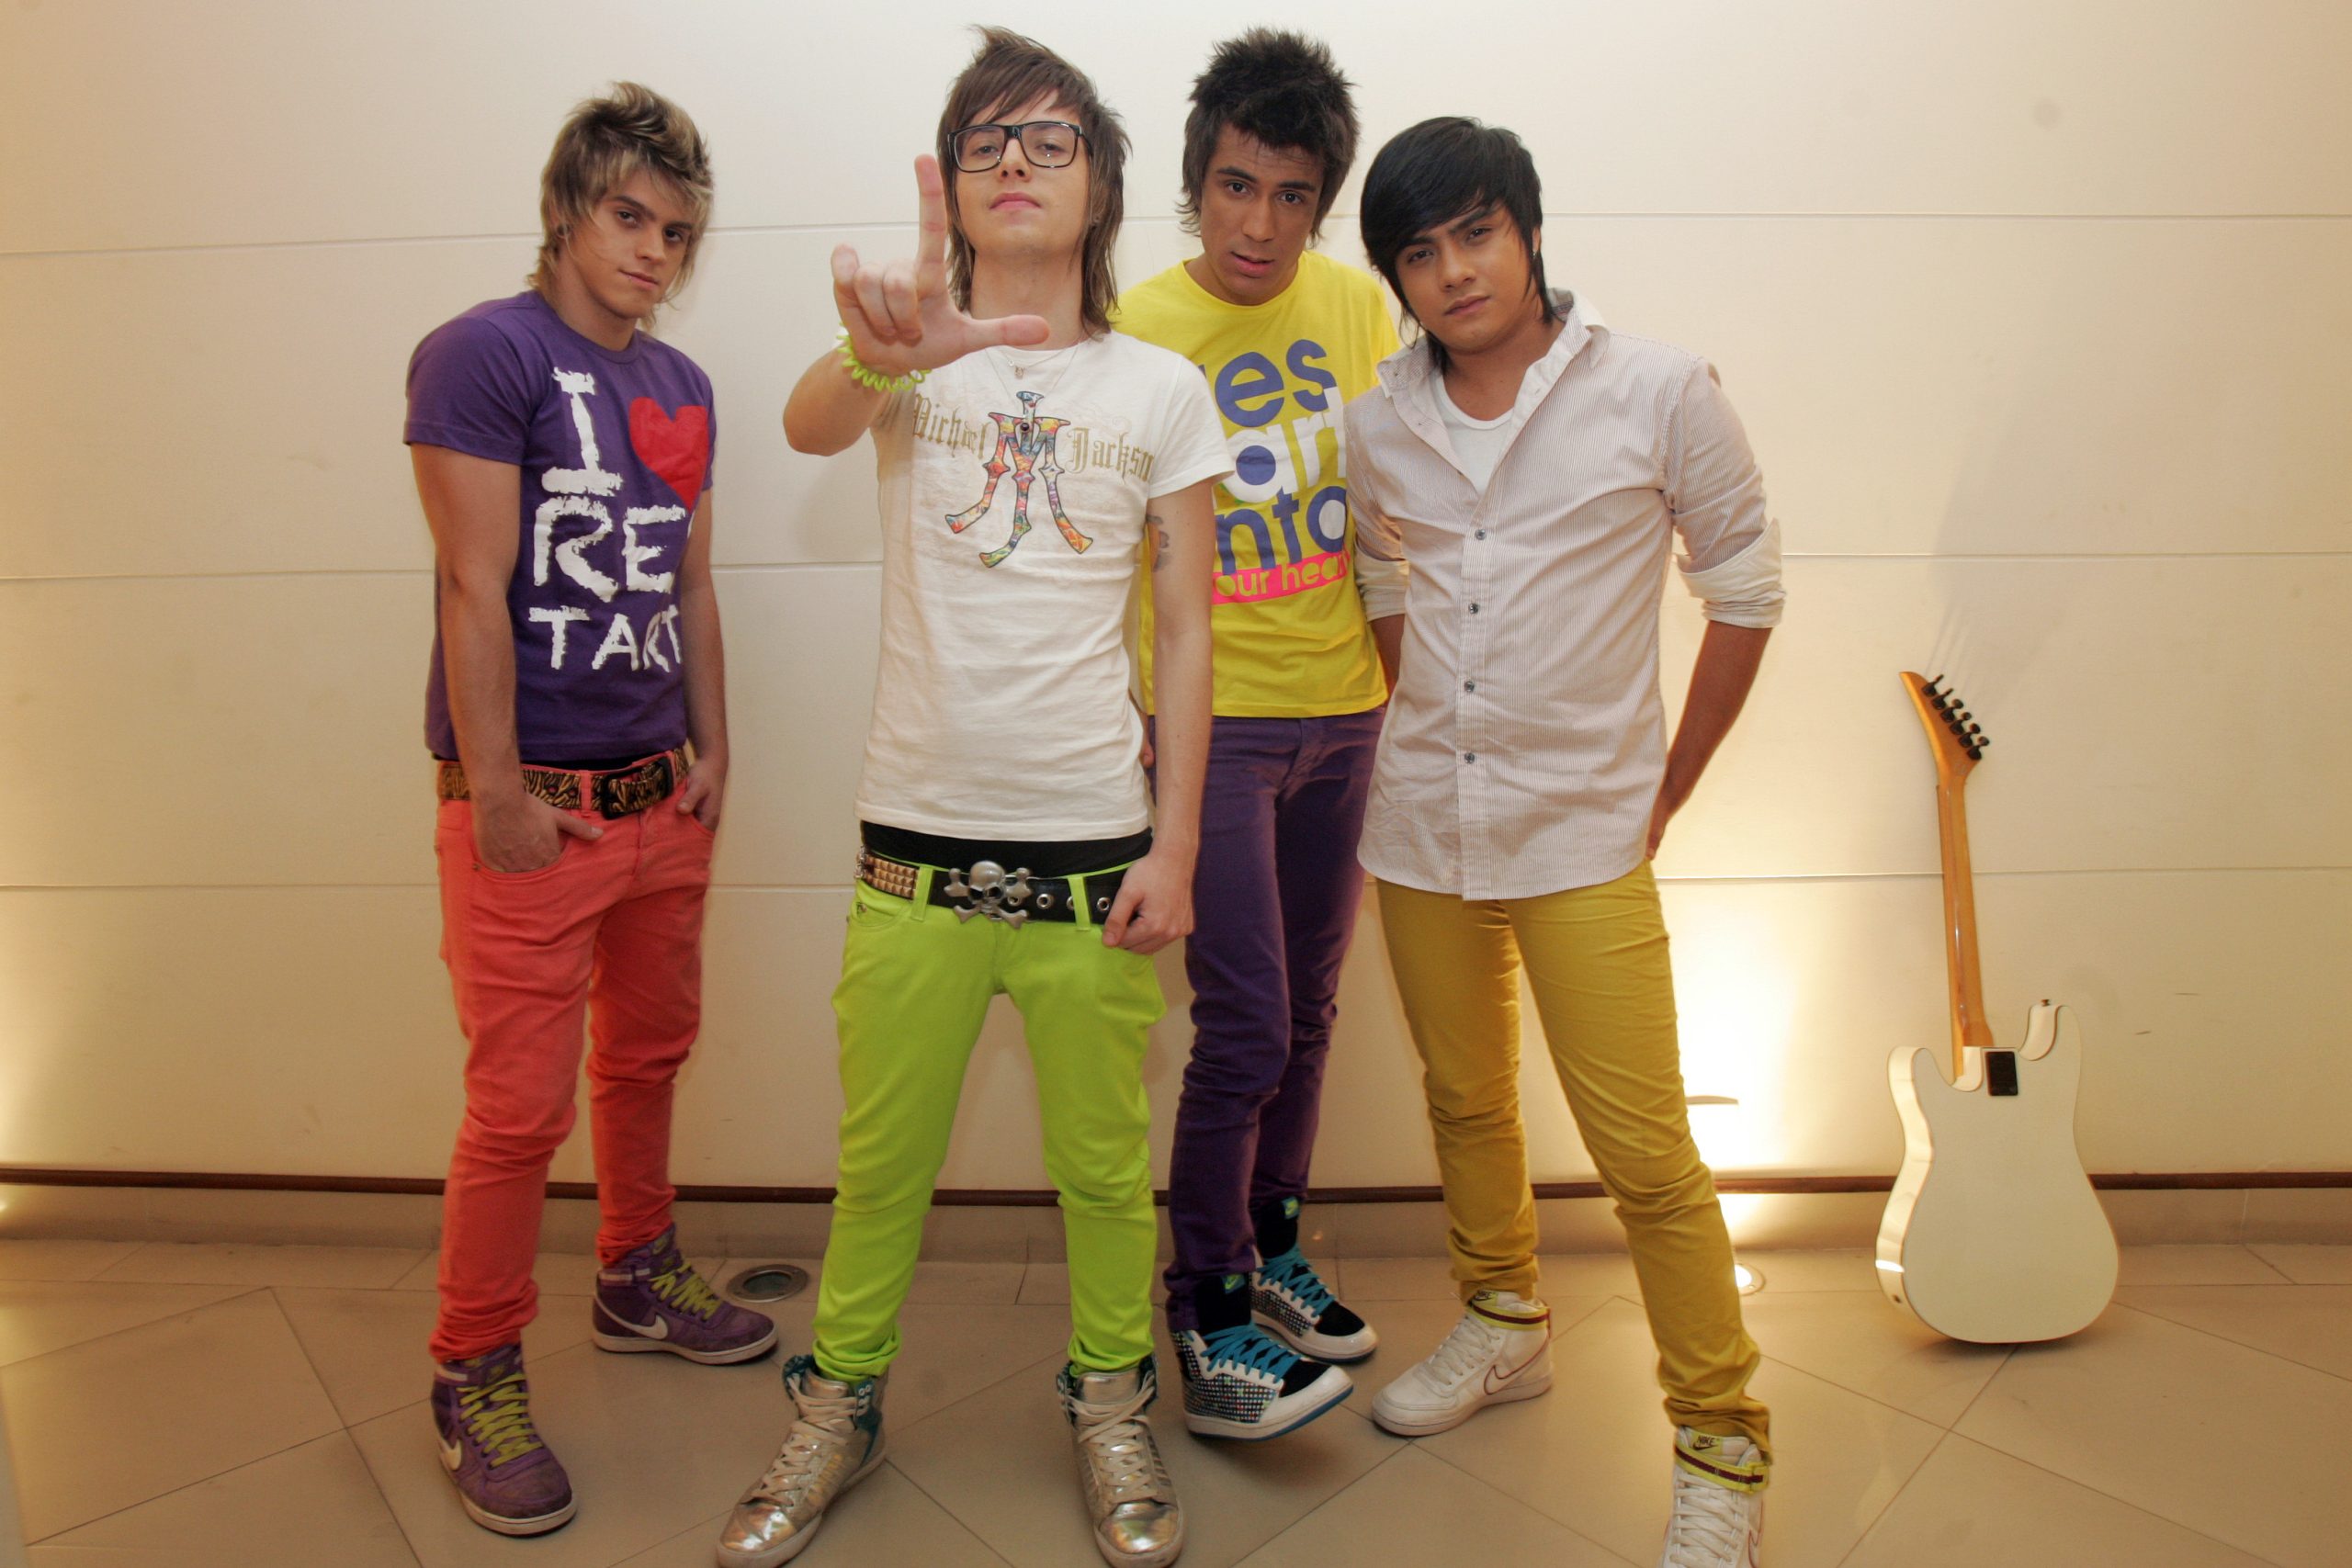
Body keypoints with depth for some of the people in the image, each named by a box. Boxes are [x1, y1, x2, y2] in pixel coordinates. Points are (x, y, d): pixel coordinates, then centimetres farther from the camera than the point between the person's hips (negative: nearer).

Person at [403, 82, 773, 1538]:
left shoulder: (683, 386, 13)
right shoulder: (485, 354, -9)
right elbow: (476, 589, -14)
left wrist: (712, 751, 13)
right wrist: (499, 795, -15)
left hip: (661, 801, 7)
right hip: (532, 813, -6)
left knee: (649, 1057, 18)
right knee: (522, 1108, 1)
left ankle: (639, 1276, 39)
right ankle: (476, 1374, 21)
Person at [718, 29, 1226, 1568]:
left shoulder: (1160, 388, 3)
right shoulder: (906, 354, 2)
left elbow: (1185, 631, 2)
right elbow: (809, 425, -22)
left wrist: (1176, 845, -3)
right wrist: (886, 356, -46)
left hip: (1095, 847, 0)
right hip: (916, 843, 0)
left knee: (1105, 1165, 12)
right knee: (880, 1160, 13)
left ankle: (1111, 1402, 37)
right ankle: (840, 1404, 36)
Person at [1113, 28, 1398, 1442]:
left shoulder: (1357, 304, 5)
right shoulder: (1135, 330, -8)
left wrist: (1400, 670, 12)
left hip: (1342, 708, 5)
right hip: (1211, 717, -5)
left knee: (1310, 1006, 14)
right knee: (1246, 1026, -5)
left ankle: (1273, 1243, 34)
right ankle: (1207, 1304, 16)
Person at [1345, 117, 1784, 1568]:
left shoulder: (1661, 394, -7)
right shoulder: (1378, 424, 3)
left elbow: (1746, 591, 0)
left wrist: (1667, 789, 0)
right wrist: (1415, 735, 11)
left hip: (1584, 834, -4)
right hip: (1422, 825, 4)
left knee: (1644, 1150, -3)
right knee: (1466, 1101, 18)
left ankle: (1724, 1446, 18)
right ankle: (1506, 1324, 42)